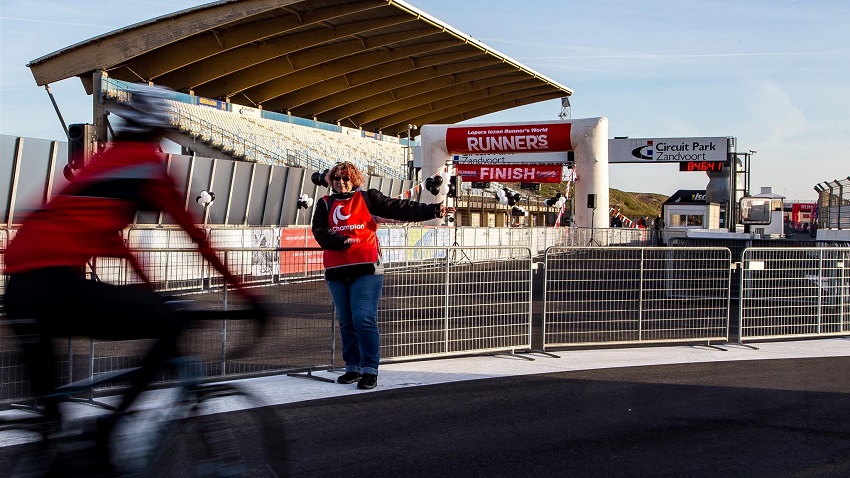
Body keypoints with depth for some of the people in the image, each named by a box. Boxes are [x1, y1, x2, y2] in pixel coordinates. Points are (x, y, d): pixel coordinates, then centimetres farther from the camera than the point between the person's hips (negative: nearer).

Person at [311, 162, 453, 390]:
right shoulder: (325, 204, 14)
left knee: (364, 319, -11)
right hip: (336, 271, 4)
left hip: (366, 268, -4)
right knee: (346, 322, 10)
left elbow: (399, 208, -1)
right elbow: (320, 232, 0)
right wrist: (342, 241, -19)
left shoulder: (367, 198, 7)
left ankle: (369, 371, -6)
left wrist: (433, 210, -11)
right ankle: (353, 368, 21)